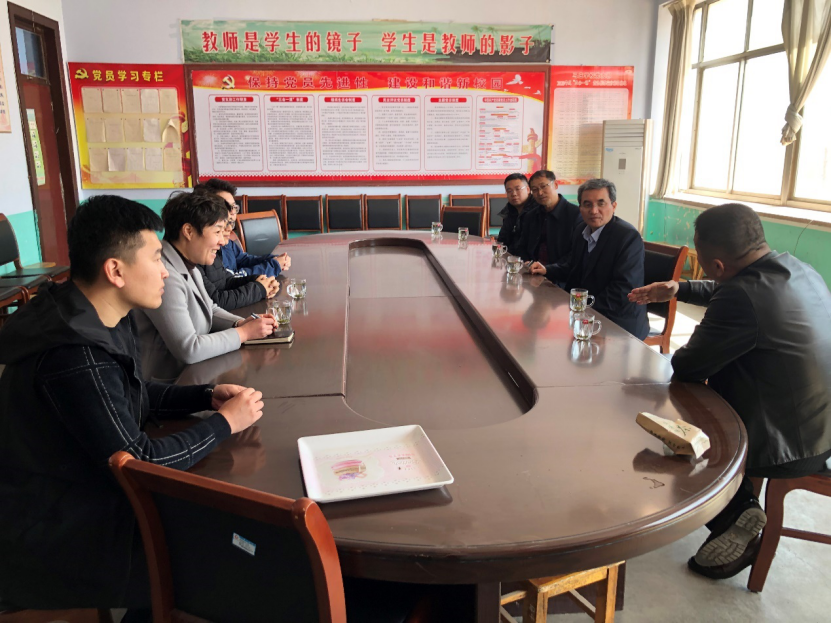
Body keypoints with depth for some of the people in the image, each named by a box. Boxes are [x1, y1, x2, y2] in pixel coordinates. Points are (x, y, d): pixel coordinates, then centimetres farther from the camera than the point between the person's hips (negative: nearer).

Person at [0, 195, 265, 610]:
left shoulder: (100, 319, -1)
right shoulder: (75, 357, -31)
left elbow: (136, 397, 12)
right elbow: (137, 461, -27)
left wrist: (206, 396, -3)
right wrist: (224, 422, -16)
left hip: (90, 490, 9)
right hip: (52, 541, -8)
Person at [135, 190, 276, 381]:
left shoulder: (188, 265, 5)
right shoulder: (165, 277, -25)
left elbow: (210, 310, 18)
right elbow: (188, 349, -27)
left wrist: (240, 322, -1)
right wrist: (244, 333, -17)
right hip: (170, 383, -8)